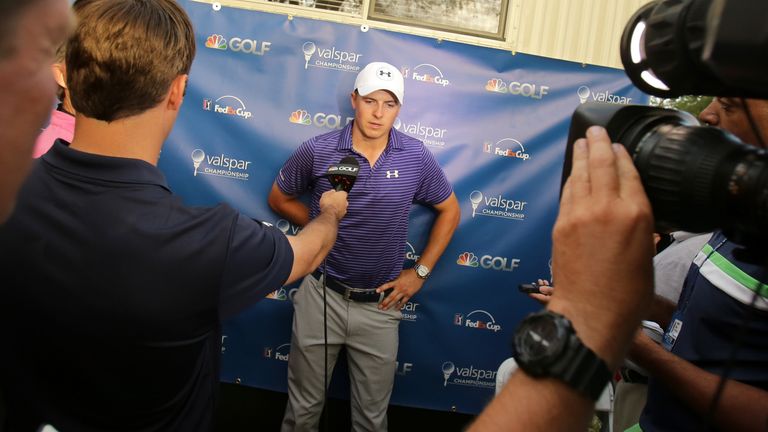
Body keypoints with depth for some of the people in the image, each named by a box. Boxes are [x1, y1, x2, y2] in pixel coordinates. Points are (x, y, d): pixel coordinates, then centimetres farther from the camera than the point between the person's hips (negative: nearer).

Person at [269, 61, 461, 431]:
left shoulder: (416, 158, -6)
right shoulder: (319, 151, -8)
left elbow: (449, 211, 7)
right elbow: (279, 198, 8)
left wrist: (420, 272, 2)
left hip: (380, 305, 1)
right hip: (322, 296, 0)